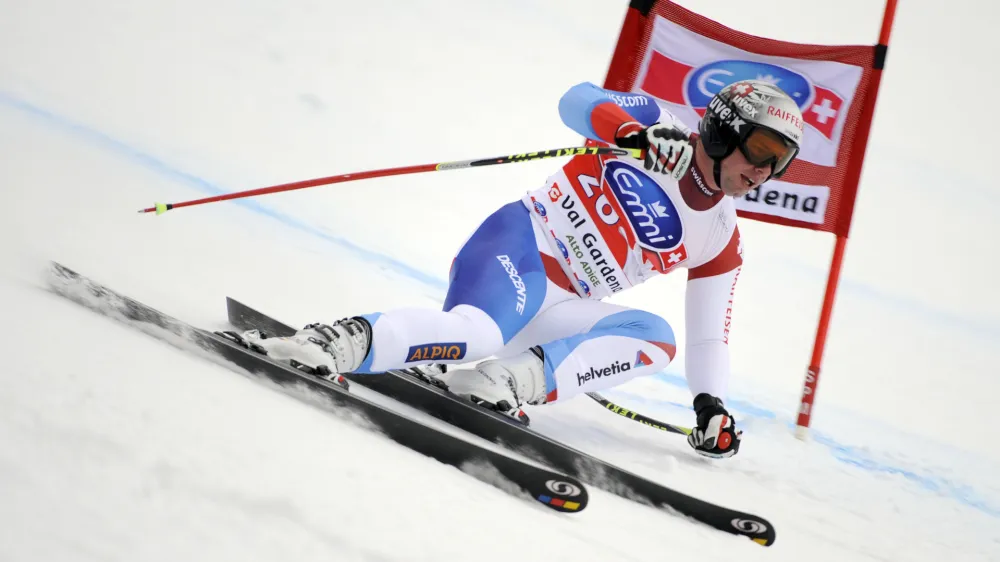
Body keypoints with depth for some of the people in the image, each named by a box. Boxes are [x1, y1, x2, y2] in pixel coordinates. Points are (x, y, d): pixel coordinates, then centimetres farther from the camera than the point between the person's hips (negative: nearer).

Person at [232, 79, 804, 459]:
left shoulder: (720, 242, 16)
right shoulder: (656, 122, 3)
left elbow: (709, 334, 22)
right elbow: (578, 100, -9)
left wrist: (712, 406, 10)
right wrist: (633, 133, -27)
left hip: (557, 308, 6)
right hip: (518, 244, -6)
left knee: (656, 337, -20)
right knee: (478, 333, -35)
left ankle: (516, 380, -31)